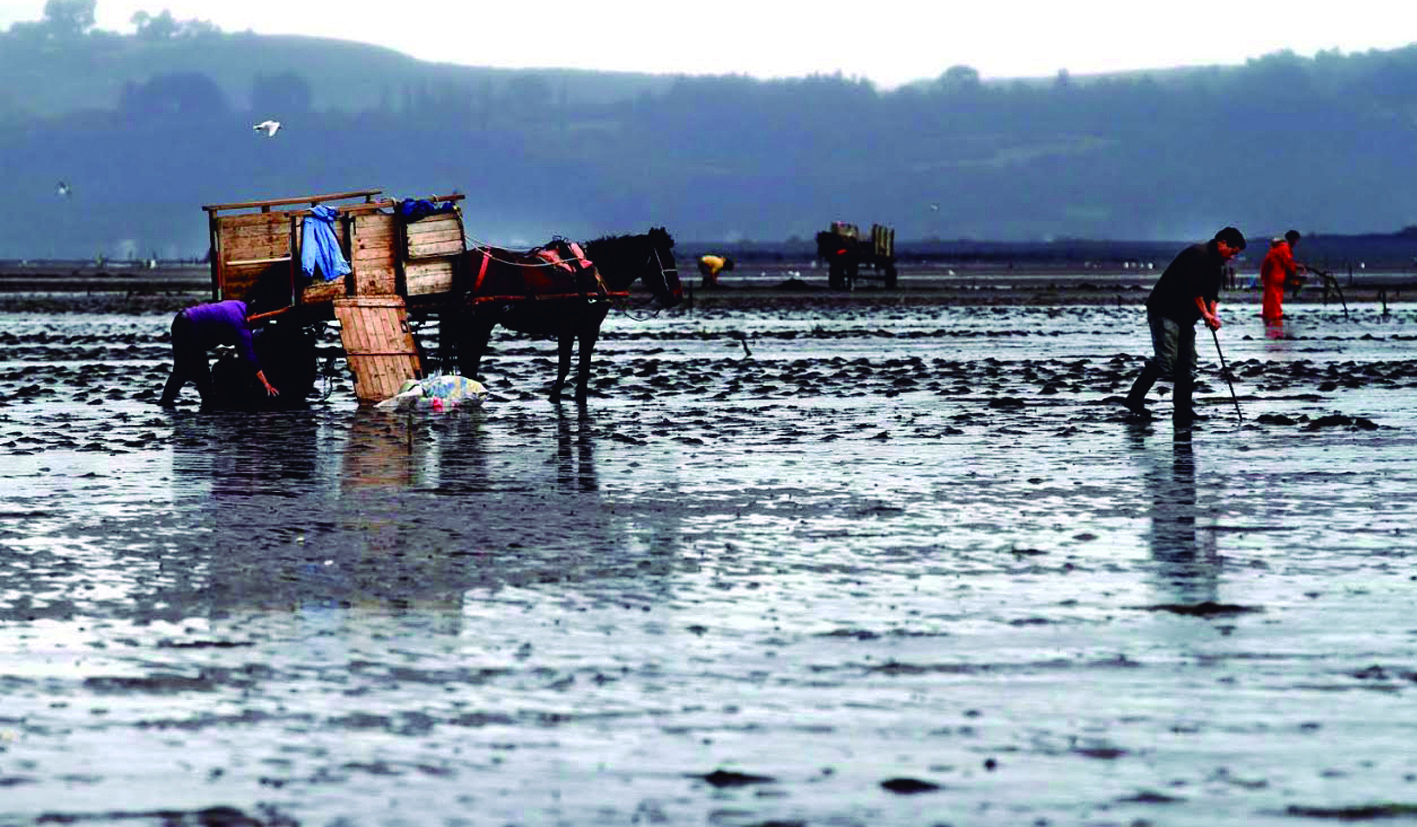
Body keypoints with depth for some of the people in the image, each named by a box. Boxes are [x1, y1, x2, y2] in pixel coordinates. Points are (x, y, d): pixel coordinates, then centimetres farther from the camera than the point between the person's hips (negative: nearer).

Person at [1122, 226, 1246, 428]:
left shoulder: (1218, 266, 16)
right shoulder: (1199, 254, -16)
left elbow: (1211, 293, 16)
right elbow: (1194, 289, -22)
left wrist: (1212, 315, -3)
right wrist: (1205, 313, -15)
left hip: (1185, 318, 10)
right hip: (1165, 312, -10)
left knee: (1187, 367, 4)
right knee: (1165, 361, -17)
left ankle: (1182, 412, 6)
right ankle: (1135, 398, -6)